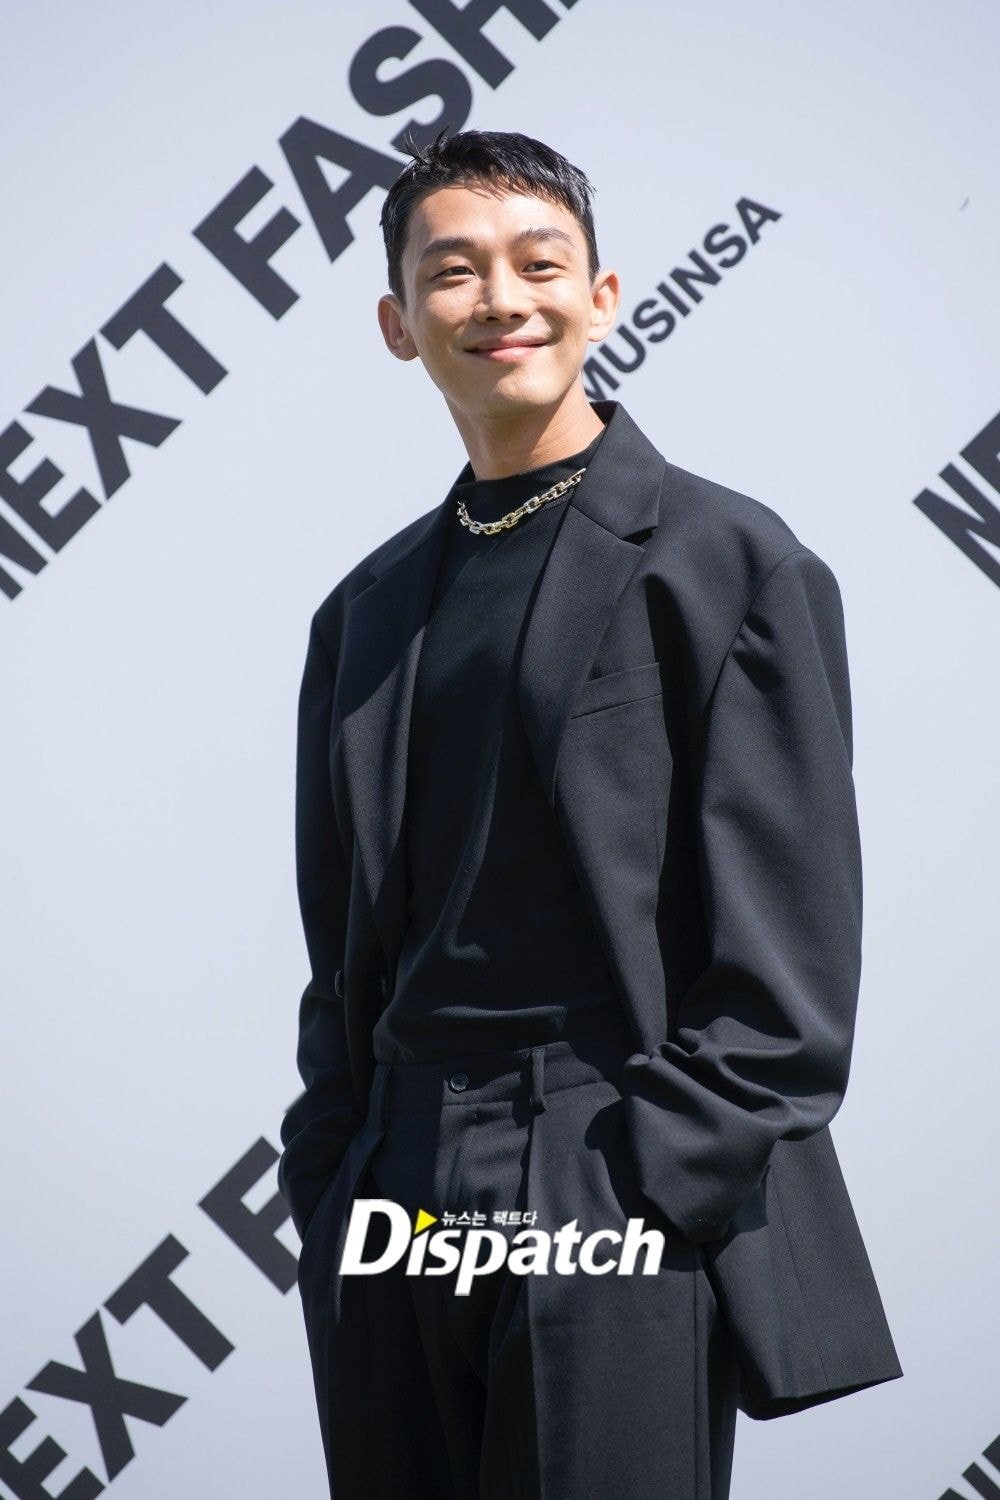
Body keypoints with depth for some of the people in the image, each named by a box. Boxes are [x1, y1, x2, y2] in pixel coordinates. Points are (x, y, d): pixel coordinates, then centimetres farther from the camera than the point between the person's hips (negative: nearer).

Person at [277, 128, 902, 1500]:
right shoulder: (367, 611, 16)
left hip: (632, 1228, -5)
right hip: (397, 1234, 5)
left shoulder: (727, 563, -1)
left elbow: (786, 970, -7)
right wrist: (331, 1204, 7)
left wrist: (640, 1197, -14)